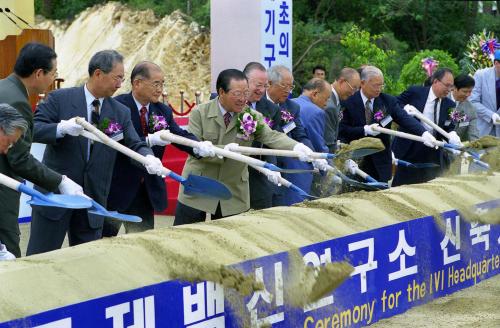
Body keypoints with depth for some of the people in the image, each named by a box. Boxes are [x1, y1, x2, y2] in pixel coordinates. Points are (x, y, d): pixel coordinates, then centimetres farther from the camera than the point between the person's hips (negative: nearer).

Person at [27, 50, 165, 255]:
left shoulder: (121, 113, 7)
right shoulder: (59, 99, -5)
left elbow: (135, 145, 2)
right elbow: (33, 129, -10)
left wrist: (149, 158, -22)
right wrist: (62, 128, -29)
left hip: (93, 199, 4)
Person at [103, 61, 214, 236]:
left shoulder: (164, 111, 8)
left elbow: (180, 135, -3)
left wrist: (199, 147, -25)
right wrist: (149, 140, -33)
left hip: (148, 188, 6)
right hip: (117, 187, -6)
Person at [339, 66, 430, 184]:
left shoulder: (388, 101, 1)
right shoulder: (349, 102, -5)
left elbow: (405, 119, -11)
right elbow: (342, 130, -8)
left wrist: (424, 133, -28)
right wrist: (364, 130, -22)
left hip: (381, 161, 2)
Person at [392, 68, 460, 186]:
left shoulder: (449, 105, 6)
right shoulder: (415, 92, -3)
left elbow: (450, 128, 7)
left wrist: (452, 136, -16)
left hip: (433, 154, 3)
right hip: (409, 150, -3)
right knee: (402, 186, 1)